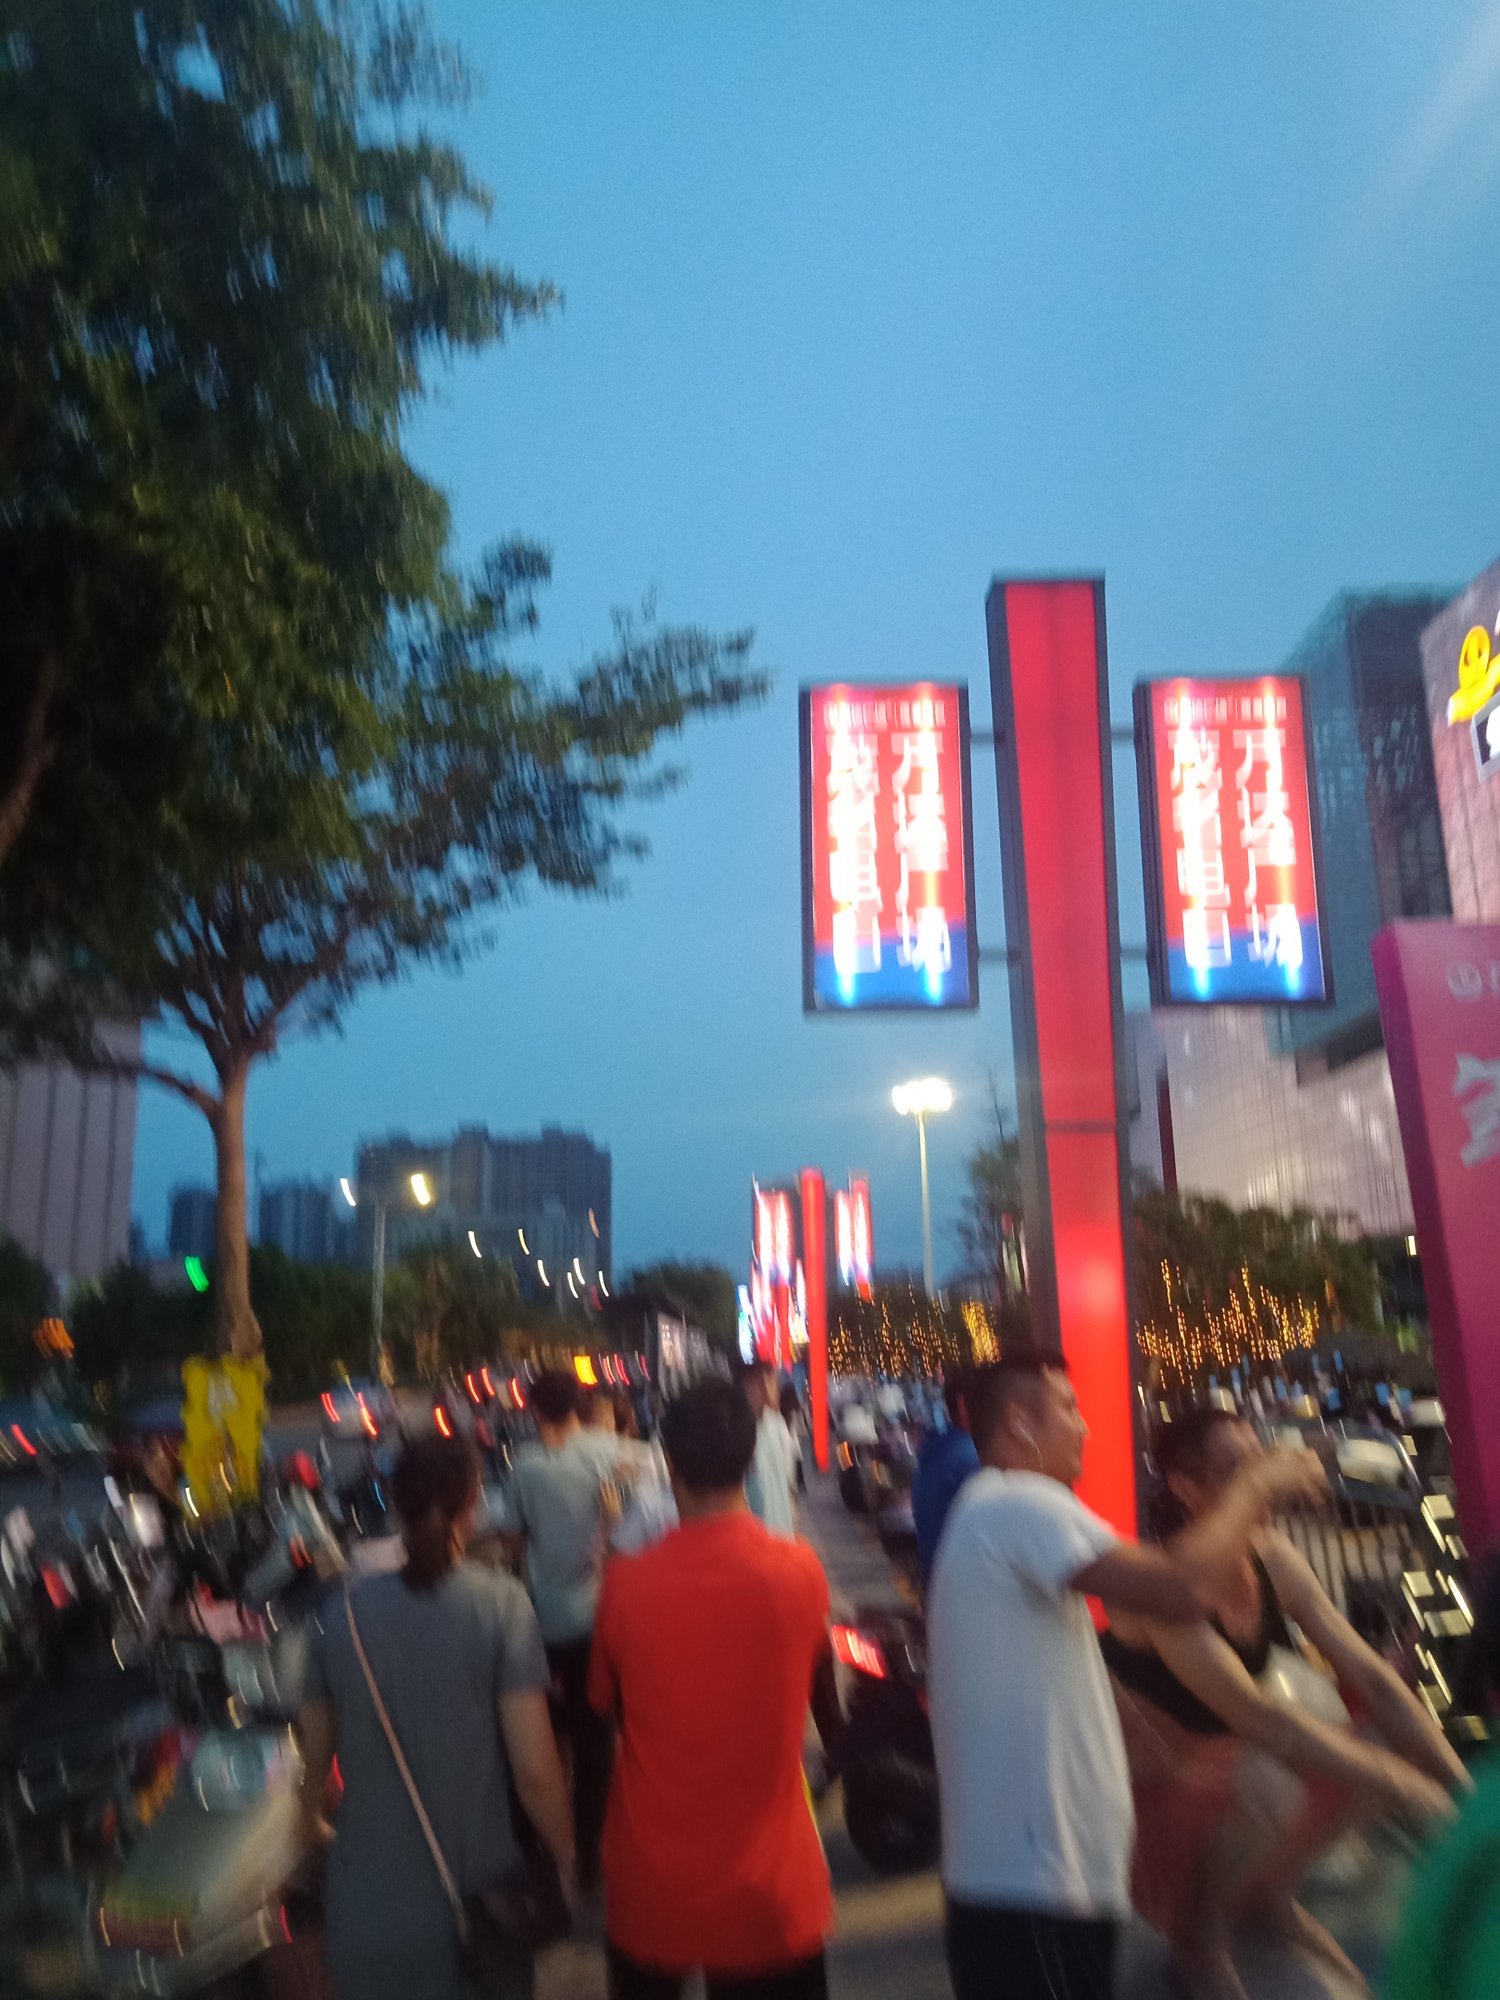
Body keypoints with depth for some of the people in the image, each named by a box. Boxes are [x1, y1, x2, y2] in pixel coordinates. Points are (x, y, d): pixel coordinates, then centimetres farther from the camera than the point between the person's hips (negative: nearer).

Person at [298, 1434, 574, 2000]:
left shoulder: (346, 1613, -5)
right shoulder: (500, 1604, -15)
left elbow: (316, 1755, 6)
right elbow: (534, 1768, -16)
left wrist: (311, 1818, 26)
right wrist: (566, 1854, 2)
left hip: (369, 1905, 2)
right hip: (474, 1900, -2)